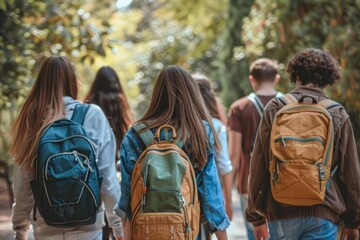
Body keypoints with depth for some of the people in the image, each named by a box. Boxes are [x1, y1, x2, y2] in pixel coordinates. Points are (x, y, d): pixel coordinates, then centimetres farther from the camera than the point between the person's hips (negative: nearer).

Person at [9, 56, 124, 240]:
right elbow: (107, 176, -6)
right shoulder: (92, 115, -6)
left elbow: (22, 183, 2)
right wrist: (118, 225, 2)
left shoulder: (31, 118, -1)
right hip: (87, 225, -2)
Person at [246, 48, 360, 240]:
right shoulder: (338, 114, 1)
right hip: (322, 214, -1)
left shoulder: (275, 108, 1)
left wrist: (256, 216, 9)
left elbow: (258, 166, 1)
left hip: (280, 210, 1)